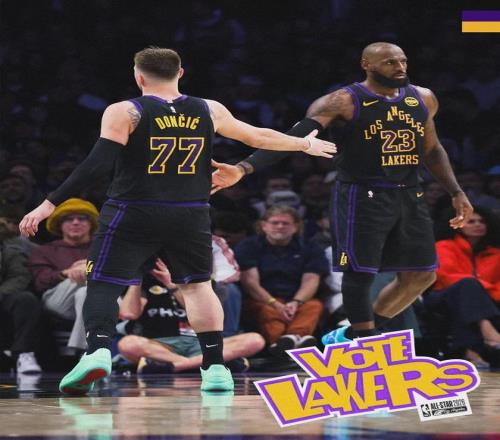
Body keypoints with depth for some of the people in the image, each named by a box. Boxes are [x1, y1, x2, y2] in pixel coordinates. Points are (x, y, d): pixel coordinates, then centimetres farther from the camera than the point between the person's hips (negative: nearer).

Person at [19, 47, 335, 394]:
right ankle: (216, 368, 14)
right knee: (197, 285, 19)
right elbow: (259, 137, 19)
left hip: (133, 216, -3)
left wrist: (51, 204, -15)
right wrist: (305, 144, 36)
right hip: (190, 217, 3)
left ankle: (98, 352, -22)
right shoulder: (209, 111, 7)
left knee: (103, 284, 2)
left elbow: (98, 164, -15)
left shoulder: (124, 113, -5)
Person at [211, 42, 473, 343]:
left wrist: (456, 192, 15)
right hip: (363, 197, -6)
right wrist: (244, 168, -30)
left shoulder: (422, 99, 8)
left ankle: (353, 336, 21)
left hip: (410, 197, 6)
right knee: (361, 273, -7)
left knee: (421, 275, 7)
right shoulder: (345, 102, -11)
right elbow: (291, 138, -18)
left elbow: (432, 150, 23)